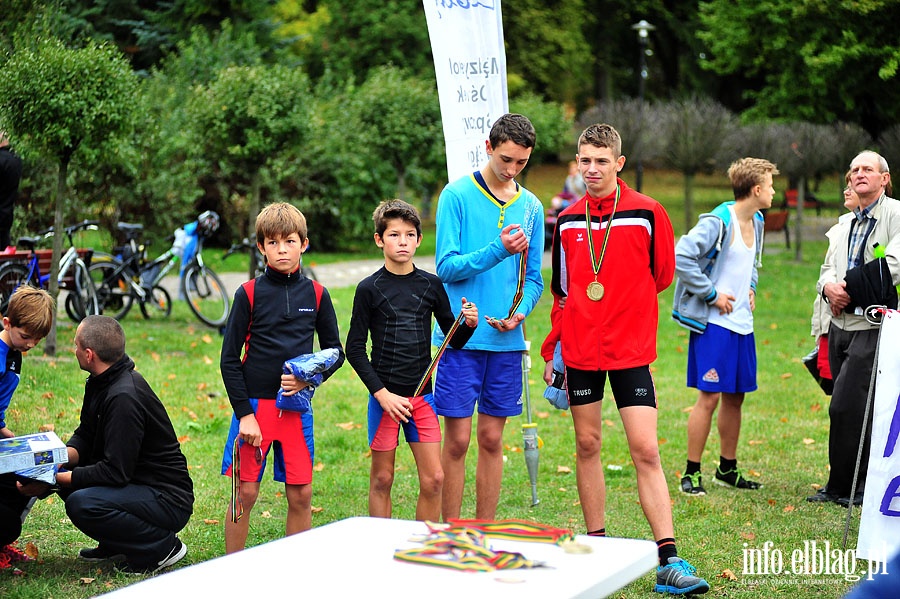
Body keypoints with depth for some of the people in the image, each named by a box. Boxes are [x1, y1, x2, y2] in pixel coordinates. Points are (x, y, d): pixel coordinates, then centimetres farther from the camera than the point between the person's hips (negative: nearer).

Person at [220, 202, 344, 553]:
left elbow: (335, 352, 12)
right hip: (254, 405, -2)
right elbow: (229, 360, -2)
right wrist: (244, 414, -9)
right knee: (245, 494, 0)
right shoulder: (249, 294, -2)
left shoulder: (316, 294, 5)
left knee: (301, 496, 4)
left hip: (296, 408, 2)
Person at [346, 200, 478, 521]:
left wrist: (469, 325, -12)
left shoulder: (431, 285, 5)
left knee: (433, 479, 0)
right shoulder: (369, 288, -3)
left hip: (422, 394, 3)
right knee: (382, 479, 5)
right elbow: (355, 349, -3)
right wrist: (382, 393, -11)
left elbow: (454, 341, 10)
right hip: (384, 395, -3)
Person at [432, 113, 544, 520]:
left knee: (492, 440, 9)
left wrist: (519, 313, -6)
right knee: (457, 440, -2)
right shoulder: (457, 195, -3)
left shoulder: (531, 207, 10)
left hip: (506, 341, 4)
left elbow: (533, 278, 14)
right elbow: (447, 266, -9)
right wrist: (499, 250, -21)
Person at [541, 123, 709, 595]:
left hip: (630, 349, -3)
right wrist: (552, 349, 13)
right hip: (580, 349, 4)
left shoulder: (646, 213, -4)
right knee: (587, 445, 9)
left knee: (645, 451, -8)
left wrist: (622, 306, 11)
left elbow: (663, 275, 8)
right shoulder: (567, 221, 8)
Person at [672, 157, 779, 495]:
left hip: (741, 323, 8)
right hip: (713, 323, -8)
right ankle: (691, 473, 1)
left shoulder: (757, 221, 12)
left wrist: (750, 288, 13)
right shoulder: (717, 223, -16)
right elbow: (681, 257, -23)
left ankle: (727, 470, 24)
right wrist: (712, 294, -18)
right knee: (710, 397, -8)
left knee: (735, 396, 13)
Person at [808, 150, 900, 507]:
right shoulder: (843, 224, 19)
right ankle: (859, 483, 19)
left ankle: (842, 486, 0)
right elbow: (827, 269, 16)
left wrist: (850, 288, -13)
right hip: (841, 323, 7)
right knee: (855, 409, 10)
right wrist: (829, 287, -7)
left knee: (844, 406, -11)